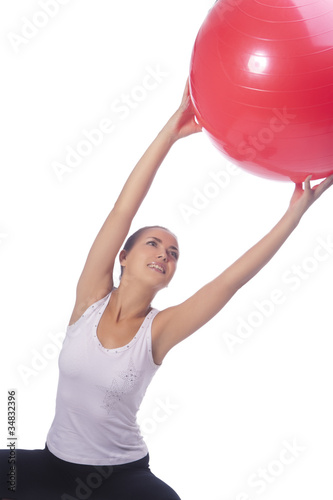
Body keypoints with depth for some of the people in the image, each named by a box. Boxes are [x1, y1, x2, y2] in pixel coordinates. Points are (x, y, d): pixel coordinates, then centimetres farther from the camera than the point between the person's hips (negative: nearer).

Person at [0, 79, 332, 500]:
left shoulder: (158, 330, -12)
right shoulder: (91, 298, -10)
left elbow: (232, 279, -19)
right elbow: (122, 211, -19)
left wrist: (295, 214, -22)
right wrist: (171, 130, -25)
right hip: (55, 463, 2)